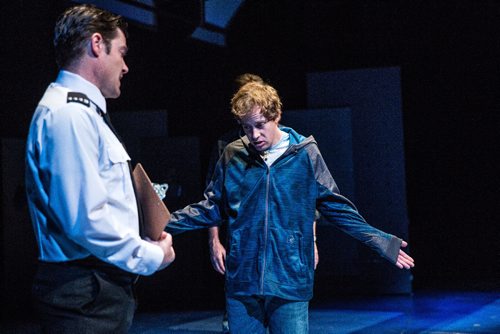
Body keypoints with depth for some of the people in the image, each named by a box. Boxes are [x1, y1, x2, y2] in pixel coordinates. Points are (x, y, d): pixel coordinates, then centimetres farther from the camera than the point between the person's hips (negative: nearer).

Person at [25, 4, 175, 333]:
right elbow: (86, 219, -24)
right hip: (87, 293, -10)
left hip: (104, 287, 10)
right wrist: (152, 256, -12)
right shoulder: (70, 114, -16)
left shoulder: (81, 111, 17)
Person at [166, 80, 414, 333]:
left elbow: (337, 208, 4)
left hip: (290, 282, -2)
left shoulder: (306, 154, -1)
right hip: (241, 281, 2)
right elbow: (211, 208, 12)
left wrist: (381, 242, -1)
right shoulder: (233, 156, 4)